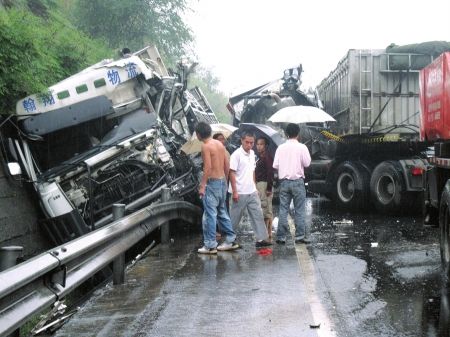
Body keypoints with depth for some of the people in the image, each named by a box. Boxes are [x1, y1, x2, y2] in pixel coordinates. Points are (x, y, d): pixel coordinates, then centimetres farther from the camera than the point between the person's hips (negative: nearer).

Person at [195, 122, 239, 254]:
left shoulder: (206, 146, -13)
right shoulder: (219, 144, 11)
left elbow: (208, 167, -19)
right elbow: (227, 164, 13)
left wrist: (202, 185, -17)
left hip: (212, 182, -8)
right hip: (222, 181, 8)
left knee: (210, 214, -4)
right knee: (222, 211, 17)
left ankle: (210, 245, -2)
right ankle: (230, 240, 21)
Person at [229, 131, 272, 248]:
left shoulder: (252, 153, 10)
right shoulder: (237, 154, -13)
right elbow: (232, 173, -15)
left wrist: (254, 186, 16)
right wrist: (234, 191, -19)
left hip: (252, 192, 7)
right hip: (240, 193, -7)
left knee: (258, 214, 4)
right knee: (235, 217, 3)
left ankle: (261, 239, 6)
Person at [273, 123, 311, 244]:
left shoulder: (281, 148, 1)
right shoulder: (301, 147, -7)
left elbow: (275, 165, 1)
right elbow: (307, 163, -6)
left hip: (284, 181, 3)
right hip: (297, 181, -3)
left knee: (283, 210, 6)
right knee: (299, 210, 3)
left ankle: (281, 236, 7)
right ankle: (300, 236, 1)